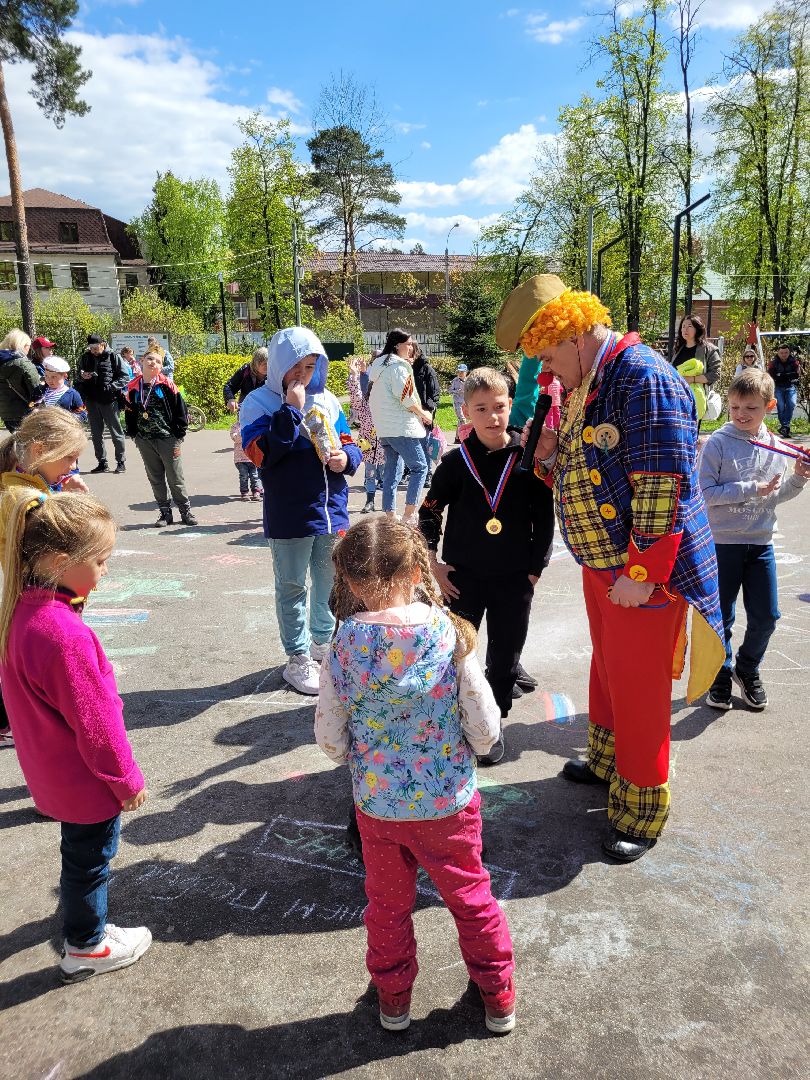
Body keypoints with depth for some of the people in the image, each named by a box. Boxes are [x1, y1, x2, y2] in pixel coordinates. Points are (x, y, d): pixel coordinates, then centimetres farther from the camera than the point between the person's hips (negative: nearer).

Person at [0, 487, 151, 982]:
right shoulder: (64, 634, -36)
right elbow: (94, 724, -27)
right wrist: (129, 779, -12)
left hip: (54, 770, 8)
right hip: (86, 779, -8)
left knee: (81, 849, 29)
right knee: (91, 856, 15)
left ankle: (83, 912, 53)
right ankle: (86, 947, 38)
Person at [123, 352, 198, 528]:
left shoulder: (166, 385, -5)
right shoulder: (133, 388, 5)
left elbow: (180, 410, -4)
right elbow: (129, 413, 15)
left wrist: (178, 437, -7)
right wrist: (134, 435, 8)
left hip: (167, 439, -4)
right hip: (145, 441, 4)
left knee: (176, 478, 2)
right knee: (155, 479, 10)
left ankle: (186, 511, 13)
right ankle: (165, 513, 19)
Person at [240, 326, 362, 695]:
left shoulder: (326, 400, 6)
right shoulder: (259, 402, -7)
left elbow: (349, 444, 13)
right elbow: (261, 454, -21)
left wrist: (346, 457, -10)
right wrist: (290, 409, -22)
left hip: (332, 511, 5)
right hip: (289, 517, -4)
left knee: (331, 583, 17)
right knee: (293, 587, 8)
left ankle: (325, 643, 38)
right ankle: (298, 659, 22)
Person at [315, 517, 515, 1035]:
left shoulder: (344, 647, -19)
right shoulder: (451, 637, -20)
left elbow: (330, 741, -11)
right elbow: (486, 732, -14)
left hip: (377, 804, 1)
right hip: (449, 803, 0)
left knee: (389, 904, 25)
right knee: (471, 896, 23)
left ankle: (394, 1000, 46)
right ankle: (498, 996, 42)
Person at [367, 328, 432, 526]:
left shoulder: (379, 365, 17)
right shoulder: (398, 366, -11)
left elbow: (373, 397, 20)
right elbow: (406, 397, -19)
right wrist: (423, 414, -5)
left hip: (383, 427, 9)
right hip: (401, 426, -9)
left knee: (391, 469, 12)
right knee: (420, 467, -3)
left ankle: (390, 515, 14)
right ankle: (409, 515, -8)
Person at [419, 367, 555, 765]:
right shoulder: (456, 462, -5)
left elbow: (545, 518, 0)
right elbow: (429, 513, 4)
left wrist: (535, 569, -2)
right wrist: (433, 564, -1)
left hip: (514, 578, 0)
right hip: (463, 576, 0)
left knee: (505, 657, 11)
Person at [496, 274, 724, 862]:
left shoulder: (645, 378, -21)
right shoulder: (586, 384, 10)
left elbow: (663, 484, -25)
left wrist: (642, 572, -24)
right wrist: (554, 458, 3)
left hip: (646, 571, -9)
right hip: (601, 564, 9)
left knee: (638, 690, 3)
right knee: (608, 667, 24)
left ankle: (641, 812, 22)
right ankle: (607, 761, 46)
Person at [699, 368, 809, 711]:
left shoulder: (776, 446, 4)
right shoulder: (718, 443, -10)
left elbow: (779, 495, 11)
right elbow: (706, 492, -16)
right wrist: (751, 489, -19)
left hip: (761, 542, 4)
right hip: (723, 541, -4)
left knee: (766, 616, 9)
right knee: (721, 616, 7)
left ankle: (747, 669, 32)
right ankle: (721, 673, 26)